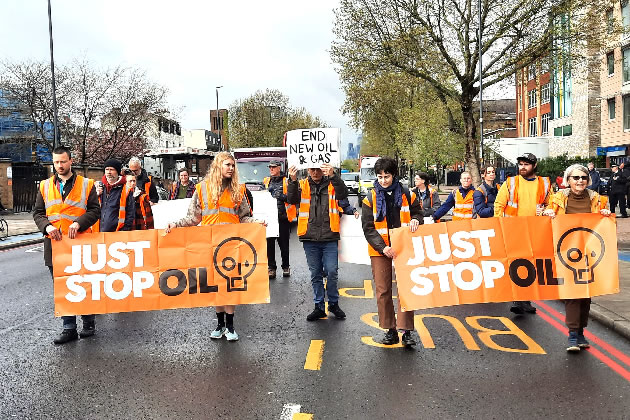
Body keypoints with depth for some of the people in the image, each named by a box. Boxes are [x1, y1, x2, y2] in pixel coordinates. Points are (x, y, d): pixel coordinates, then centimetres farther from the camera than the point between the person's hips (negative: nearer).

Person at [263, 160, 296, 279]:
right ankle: (271, 268, 10)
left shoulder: (286, 181, 3)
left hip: (283, 217, -3)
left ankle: (286, 267, 18)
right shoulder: (266, 182, 16)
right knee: (269, 244, 2)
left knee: (284, 244, 4)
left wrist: (283, 196, -17)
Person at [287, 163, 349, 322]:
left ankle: (333, 303, 20)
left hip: (329, 237, -1)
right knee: (315, 274, 10)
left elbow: (343, 194, -15)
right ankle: (319, 307, 21)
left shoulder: (332, 184, 4)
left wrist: (333, 176, -30)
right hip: (310, 238, 2)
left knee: (332, 272, -1)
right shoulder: (302, 185, 7)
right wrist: (293, 181, -25)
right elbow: (292, 199, -9)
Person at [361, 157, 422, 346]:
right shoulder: (370, 198, 2)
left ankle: (406, 331, 6)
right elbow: (368, 228, -2)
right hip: (379, 250, 0)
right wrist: (382, 247, -14)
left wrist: (415, 220, -7)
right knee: (383, 290, 4)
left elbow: (418, 212, 18)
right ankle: (390, 330, 15)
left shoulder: (407, 195, 4)